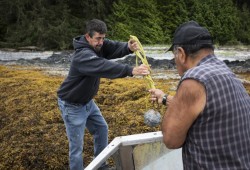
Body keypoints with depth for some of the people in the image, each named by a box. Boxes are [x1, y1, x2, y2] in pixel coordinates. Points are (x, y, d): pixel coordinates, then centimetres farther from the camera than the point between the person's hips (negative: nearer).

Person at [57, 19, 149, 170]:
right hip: (72, 105, -9)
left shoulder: (98, 44, -6)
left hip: (87, 101, 9)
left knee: (102, 129, 20)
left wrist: (128, 47, -42)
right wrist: (131, 70, -58)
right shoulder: (82, 56, -33)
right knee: (77, 145, -3)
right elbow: (104, 67, -48)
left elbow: (115, 47, -18)